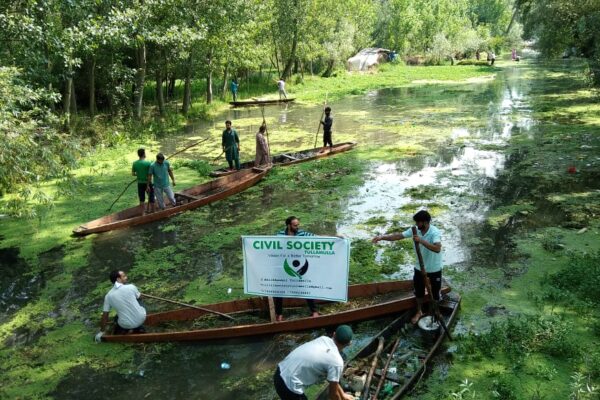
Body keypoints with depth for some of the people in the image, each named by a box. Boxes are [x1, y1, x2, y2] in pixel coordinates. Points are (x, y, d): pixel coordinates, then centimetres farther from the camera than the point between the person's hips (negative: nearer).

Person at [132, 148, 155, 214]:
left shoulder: (135, 163, -3)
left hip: (140, 183, 4)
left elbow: (133, 174, 3)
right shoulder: (148, 163, -15)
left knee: (142, 199, 10)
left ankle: (143, 213, 15)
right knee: (151, 198, 12)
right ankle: (151, 211, 19)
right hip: (148, 183, -4)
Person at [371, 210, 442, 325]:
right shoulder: (415, 230, -11)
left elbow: (437, 248, -43)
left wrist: (421, 240, -47)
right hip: (419, 268, 5)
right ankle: (419, 312, 41)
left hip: (434, 269, -5)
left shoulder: (435, 232, -28)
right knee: (419, 291, 19)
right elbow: (398, 236, -8)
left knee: (434, 292, 15)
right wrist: (382, 237, -18)